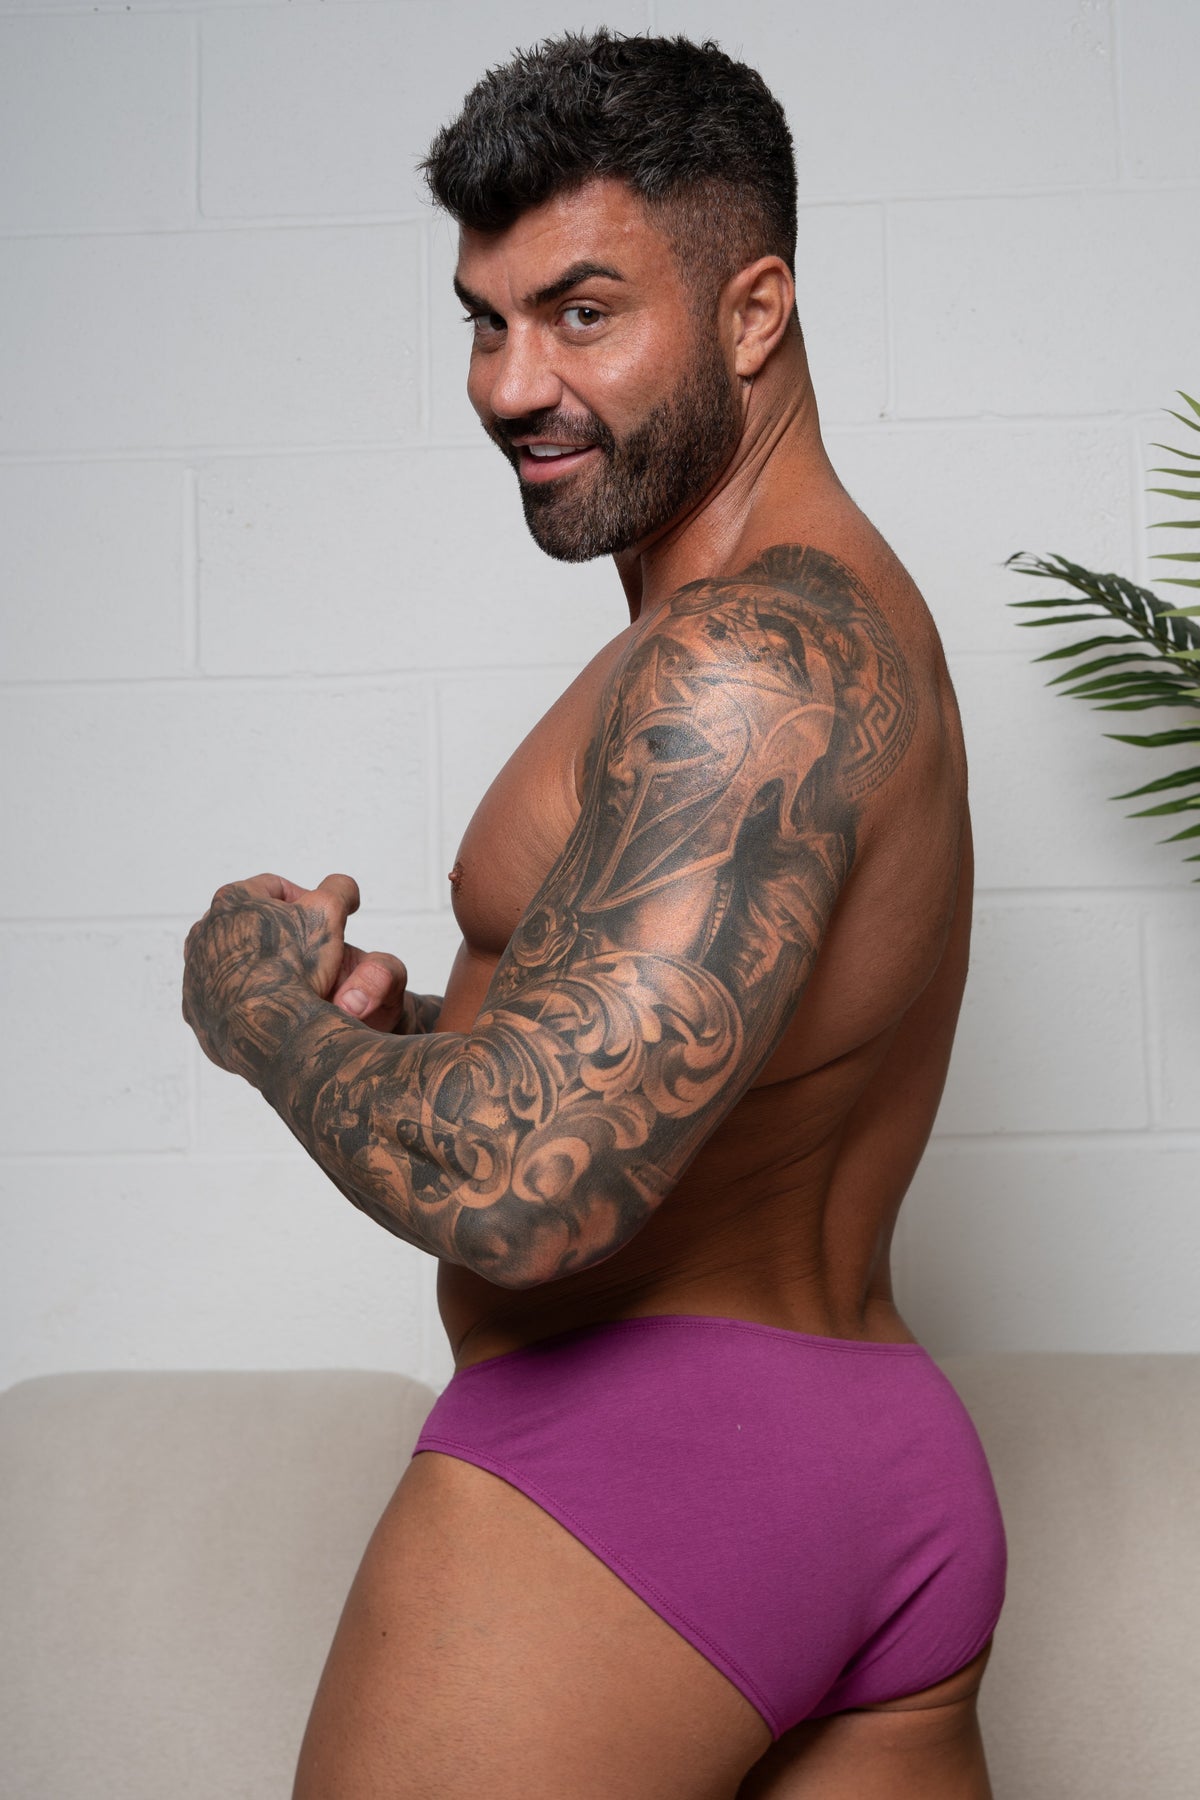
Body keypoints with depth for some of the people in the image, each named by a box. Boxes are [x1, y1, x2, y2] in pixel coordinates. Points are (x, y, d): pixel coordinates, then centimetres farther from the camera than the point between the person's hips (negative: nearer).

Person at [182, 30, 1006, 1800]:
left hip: (629, 1454, -9)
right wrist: (406, 1024, 4)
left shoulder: (747, 657, -18)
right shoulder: (851, 611, 15)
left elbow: (520, 1189, -27)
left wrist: (267, 1004, -9)